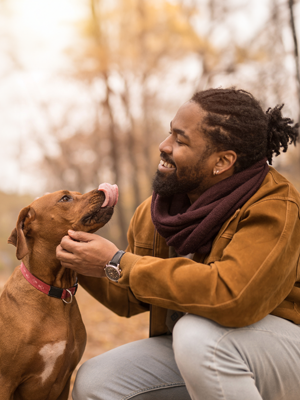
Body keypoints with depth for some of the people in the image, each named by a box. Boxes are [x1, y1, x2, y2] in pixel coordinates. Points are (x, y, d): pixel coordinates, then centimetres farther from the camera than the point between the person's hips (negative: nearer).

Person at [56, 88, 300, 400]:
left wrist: (118, 263, -30)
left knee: (197, 331, -35)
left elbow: (232, 295, -39)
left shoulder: (275, 207, -23)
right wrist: (83, 262, -10)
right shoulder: (154, 210, -2)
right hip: (192, 348, 7)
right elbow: (131, 300, 10)